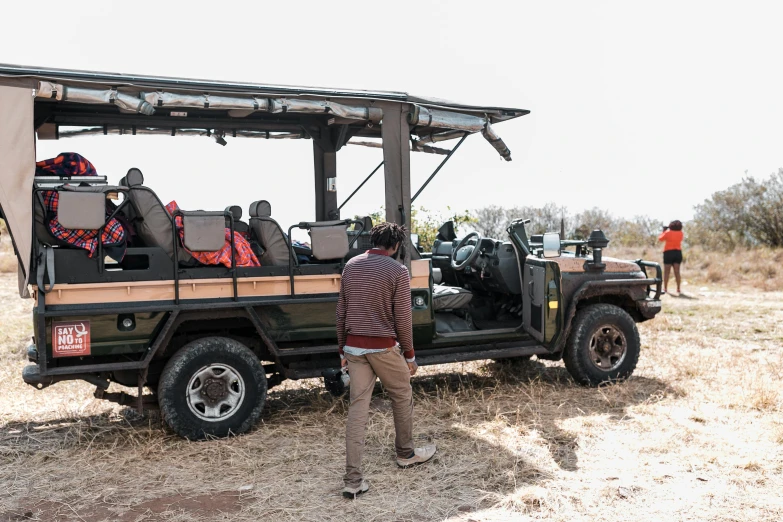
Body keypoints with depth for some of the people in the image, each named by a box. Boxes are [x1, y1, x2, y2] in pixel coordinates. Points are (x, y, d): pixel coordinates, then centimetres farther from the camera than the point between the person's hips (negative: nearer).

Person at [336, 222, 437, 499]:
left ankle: (353, 480, 3)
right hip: (384, 347, -4)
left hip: (354, 347, 5)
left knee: (358, 407, 5)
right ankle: (405, 453, 37)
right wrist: (410, 355, 1)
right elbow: (402, 318, -10)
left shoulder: (351, 266, 5)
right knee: (402, 397, 19)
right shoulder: (397, 271, -11)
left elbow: (341, 312, 9)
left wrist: (343, 349, 17)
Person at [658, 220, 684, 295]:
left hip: (668, 252, -3)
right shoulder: (680, 233, 2)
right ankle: (678, 288, 7)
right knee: (677, 271, 8)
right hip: (678, 252, 3)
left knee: (666, 271, 0)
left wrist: (663, 231, 14)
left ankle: (665, 288, -3)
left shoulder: (668, 232, -9)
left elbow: (660, 238, 3)